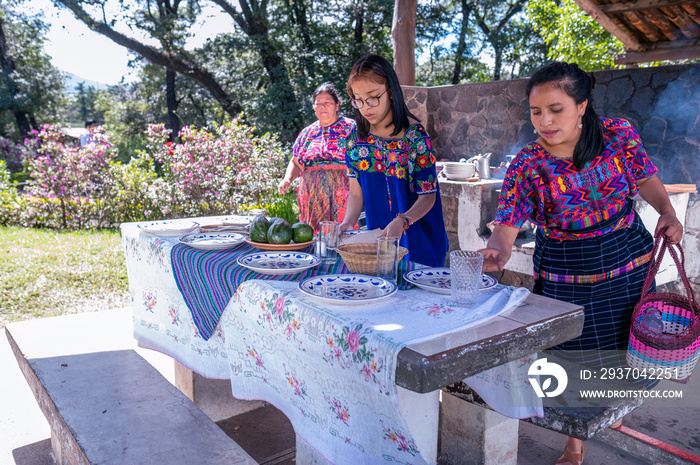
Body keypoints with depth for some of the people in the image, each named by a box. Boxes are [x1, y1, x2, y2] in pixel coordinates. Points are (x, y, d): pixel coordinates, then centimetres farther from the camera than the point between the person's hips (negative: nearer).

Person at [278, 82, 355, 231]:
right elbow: (295, 163, 21)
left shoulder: (350, 128, 6)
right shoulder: (307, 133, 17)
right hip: (313, 199, 3)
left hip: (342, 197, -3)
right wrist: (287, 179, 3)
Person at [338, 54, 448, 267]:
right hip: (378, 237, 4)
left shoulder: (415, 136, -16)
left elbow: (428, 195, -15)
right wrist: (348, 222, -17)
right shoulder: (356, 139, -2)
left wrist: (402, 221, -33)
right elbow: (356, 193, 2)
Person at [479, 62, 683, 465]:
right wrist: (498, 249, -43)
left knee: (623, 350, 15)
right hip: (565, 277, -2)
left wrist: (668, 213, -7)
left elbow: (646, 178, 7)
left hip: (629, 265, 2)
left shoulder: (619, 135, -10)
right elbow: (507, 224, -22)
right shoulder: (527, 165, -17)